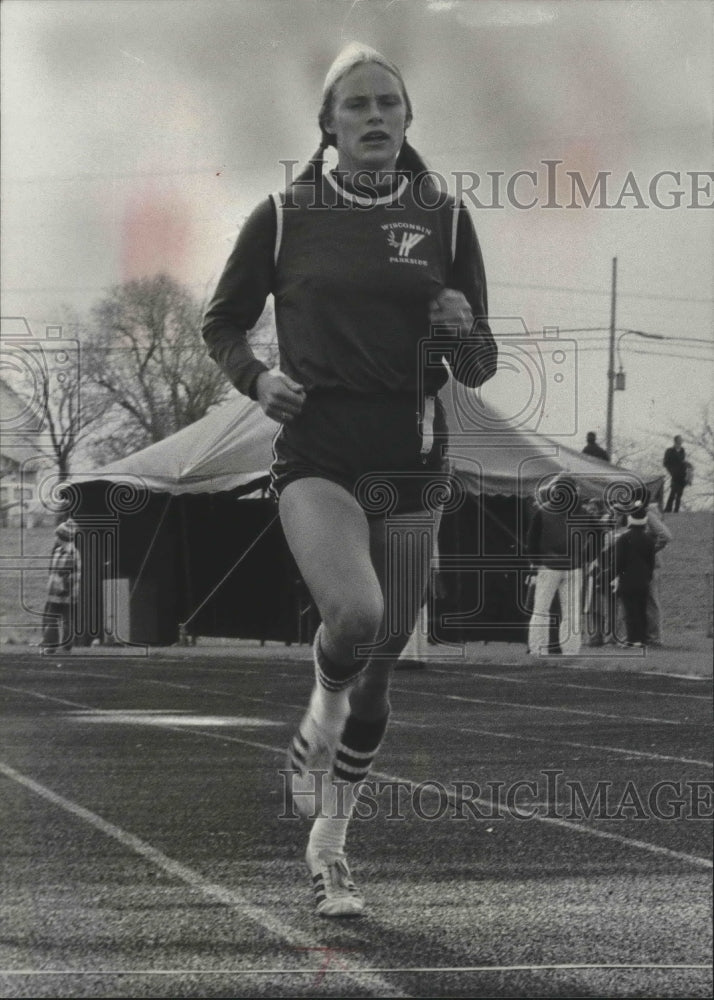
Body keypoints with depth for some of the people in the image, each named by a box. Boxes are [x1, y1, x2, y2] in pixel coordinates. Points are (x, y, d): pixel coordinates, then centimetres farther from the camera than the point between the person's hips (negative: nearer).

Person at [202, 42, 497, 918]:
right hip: (316, 453, -3)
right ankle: (319, 721, 6)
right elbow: (222, 322, 14)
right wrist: (254, 378, -5)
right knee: (354, 612, -29)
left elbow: (477, 371, 8)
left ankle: (329, 846, 24)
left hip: (409, 457, 3)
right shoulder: (284, 217, 1)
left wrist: (466, 330, -14)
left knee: (380, 659, 6)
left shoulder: (444, 220, 6)